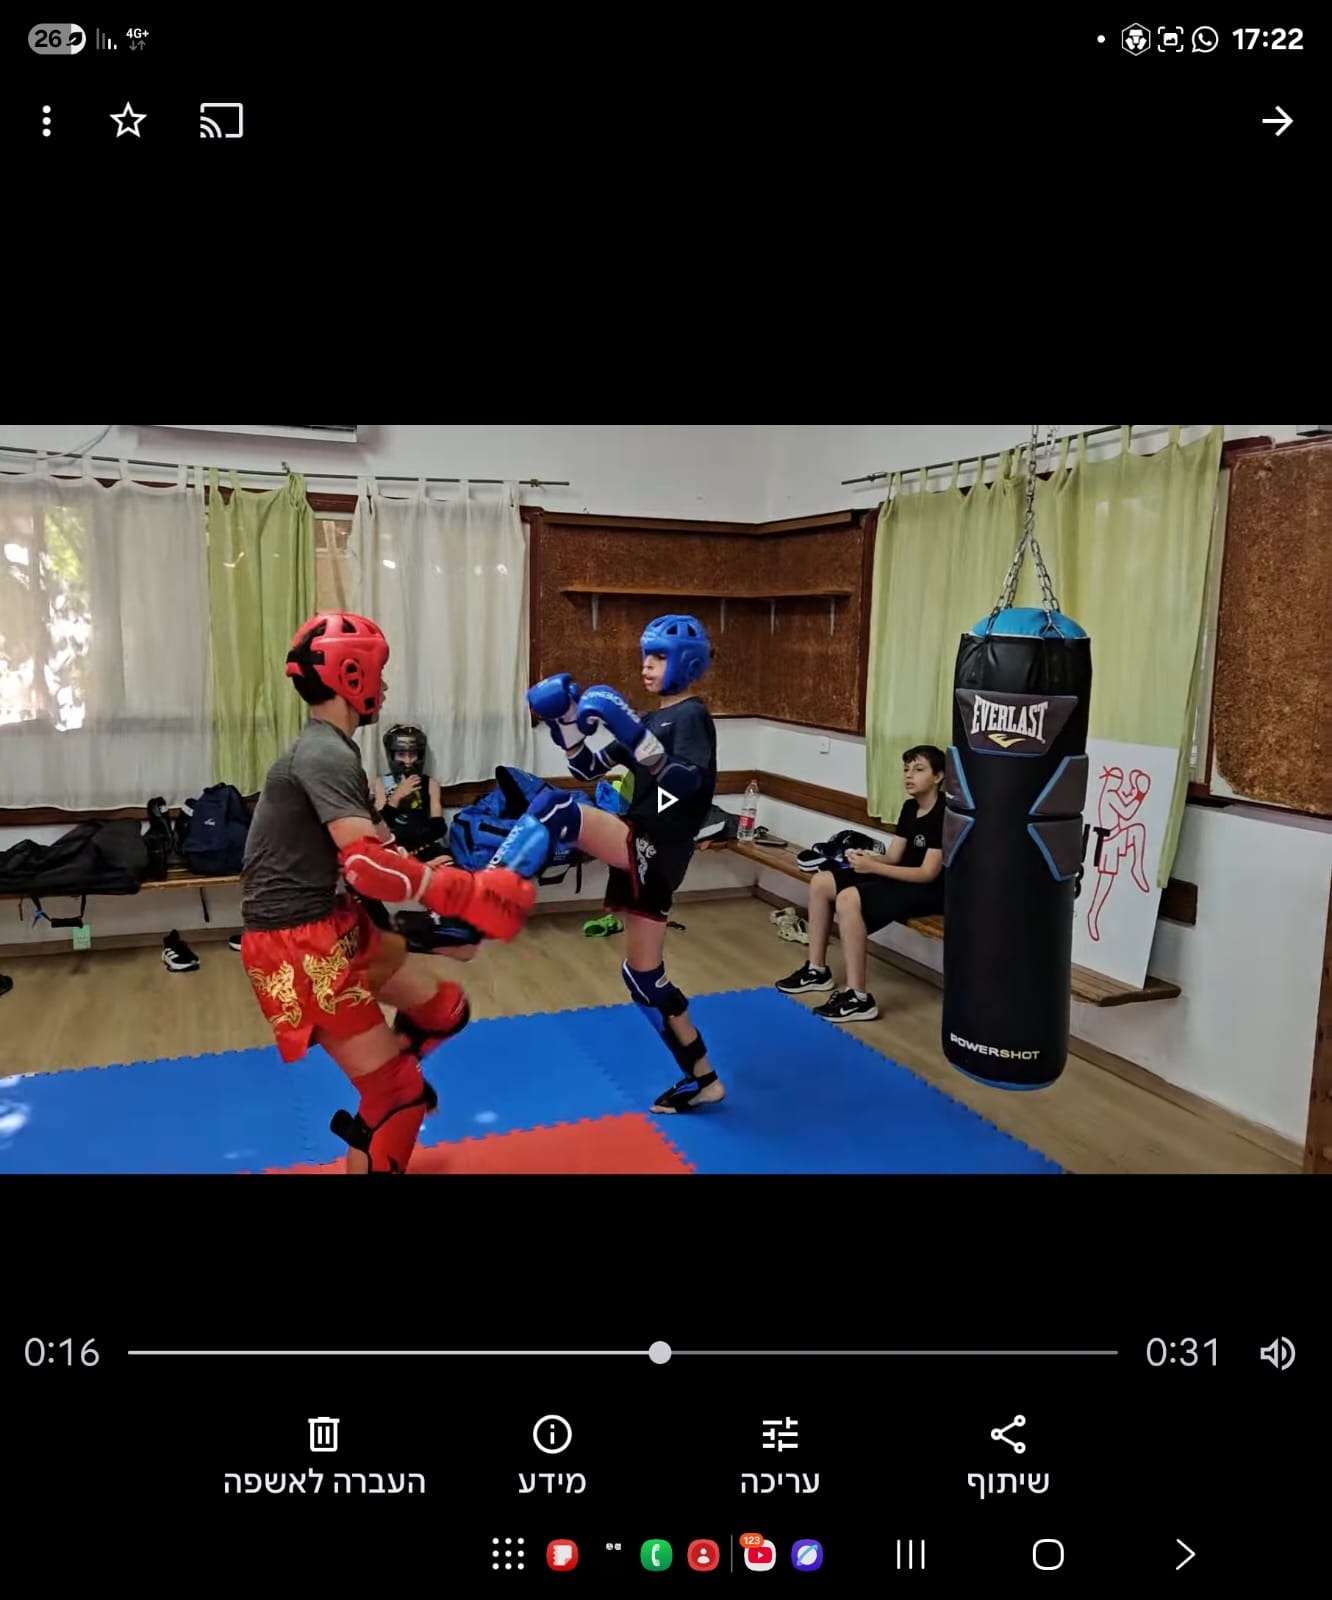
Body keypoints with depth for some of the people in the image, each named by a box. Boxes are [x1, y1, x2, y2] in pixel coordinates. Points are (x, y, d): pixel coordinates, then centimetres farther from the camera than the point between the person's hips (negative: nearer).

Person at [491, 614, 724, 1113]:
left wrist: (634, 734, -30)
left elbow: (684, 784, -22)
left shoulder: (690, 716, -4)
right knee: (644, 977, 14)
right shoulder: (653, 719, 22)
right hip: (641, 856, 9)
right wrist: (566, 722, 2)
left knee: (555, 808, -27)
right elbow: (588, 769, 18)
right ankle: (703, 1081, 24)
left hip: (653, 852, -9)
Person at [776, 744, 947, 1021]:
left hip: (930, 890, -10)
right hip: (904, 877, 10)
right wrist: (866, 857, -14)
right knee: (821, 883, 2)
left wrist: (873, 867, -27)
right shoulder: (910, 807, 10)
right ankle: (816, 970, 10)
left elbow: (928, 873, -23)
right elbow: (894, 857, 9)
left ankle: (858, 998, -26)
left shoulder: (944, 814, -19)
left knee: (848, 899, -30)